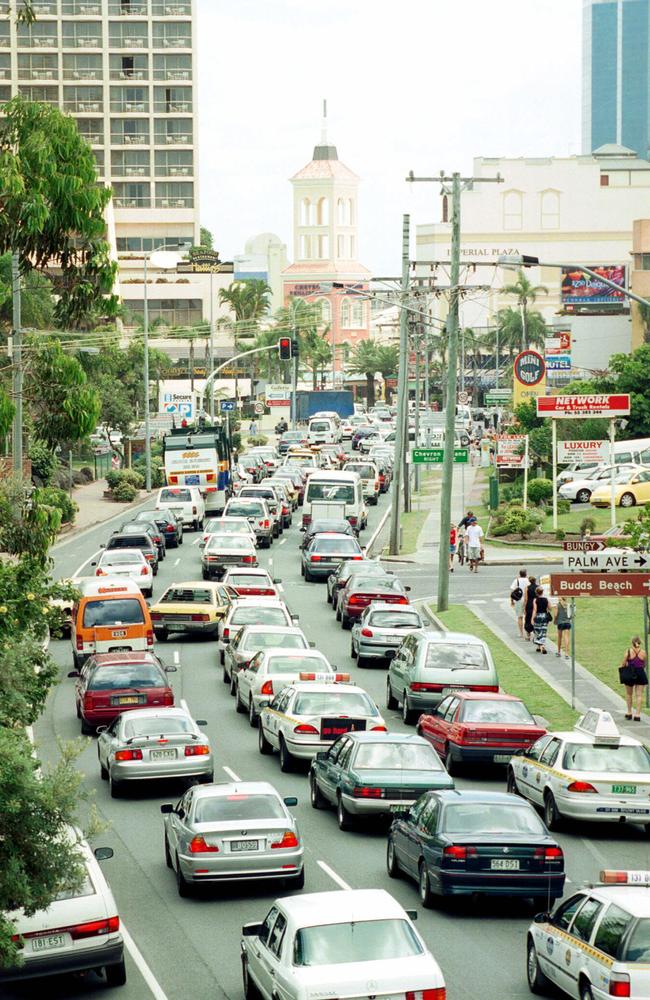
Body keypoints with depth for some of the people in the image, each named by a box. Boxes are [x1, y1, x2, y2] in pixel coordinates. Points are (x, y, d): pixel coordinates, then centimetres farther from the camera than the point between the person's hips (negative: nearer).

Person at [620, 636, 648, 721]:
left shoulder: (628, 651, -8)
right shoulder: (643, 653, -3)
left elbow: (624, 664, -7)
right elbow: (644, 665, 6)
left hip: (630, 674, -1)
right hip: (640, 673, 1)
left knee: (629, 694, 17)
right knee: (639, 695, 5)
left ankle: (629, 713, 23)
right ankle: (638, 715, 2)